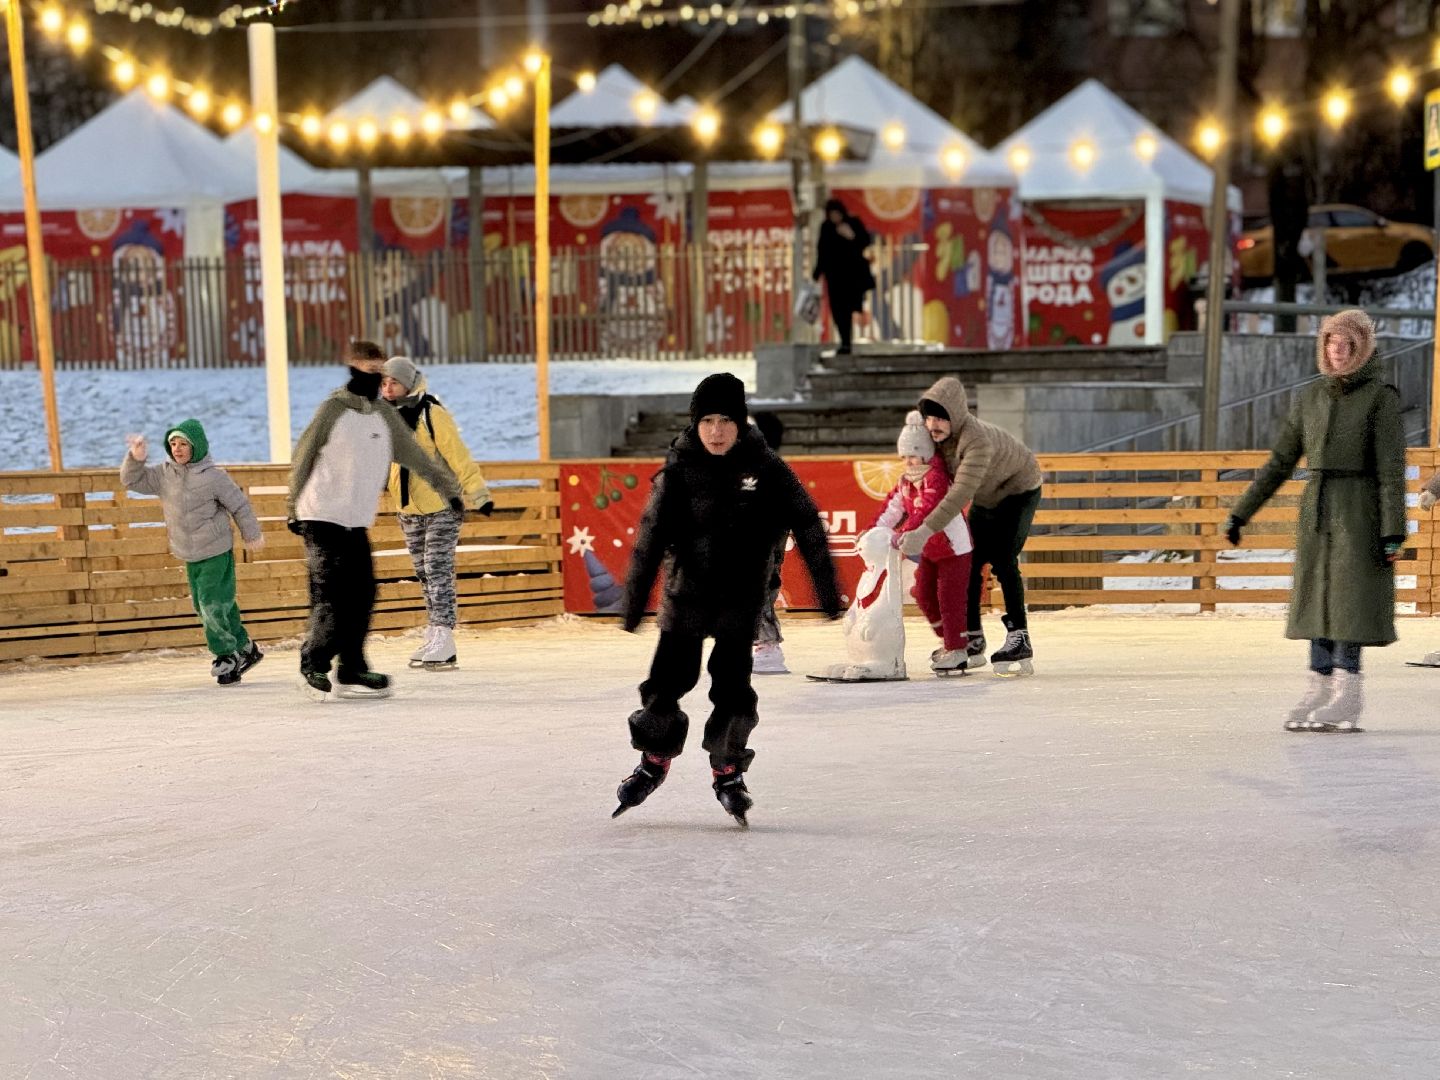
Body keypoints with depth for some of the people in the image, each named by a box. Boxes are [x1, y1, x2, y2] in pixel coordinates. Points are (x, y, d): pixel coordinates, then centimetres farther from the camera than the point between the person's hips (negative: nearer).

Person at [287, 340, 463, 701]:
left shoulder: (385, 416, 10)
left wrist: (448, 489, 9)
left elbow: (416, 457, 13)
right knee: (330, 594, -11)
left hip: (358, 522, 6)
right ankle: (314, 664, 2)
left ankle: (352, 673, 7)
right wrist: (294, 509, 0)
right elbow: (303, 459, -2)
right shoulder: (333, 409, -6)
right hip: (323, 518, -6)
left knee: (362, 594, 1)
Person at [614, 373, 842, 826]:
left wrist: (827, 588, -4)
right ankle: (654, 760, 27)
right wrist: (635, 599, -12)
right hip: (687, 592, 1)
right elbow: (651, 538, -8)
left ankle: (728, 771, 16)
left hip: (741, 596, -1)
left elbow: (807, 527, -3)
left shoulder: (764, 468, -7)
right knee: (668, 678, 3)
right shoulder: (679, 471, -7)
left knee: (732, 684, -4)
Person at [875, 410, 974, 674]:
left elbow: (925, 510, -37)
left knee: (949, 598, -7)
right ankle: (949, 640, 28)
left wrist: (905, 533, -45)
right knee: (924, 594, 13)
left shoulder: (936, 476, -25)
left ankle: (957, 651, 1)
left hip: (953, 547, -9)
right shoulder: (906, 480, 4)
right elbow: (893, 506, 7)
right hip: (929, 549, 9)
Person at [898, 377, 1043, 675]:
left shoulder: (977, 440, -42)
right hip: (986, 500, 8)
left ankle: (1019, 642, -20)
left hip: (1018, 491, -8)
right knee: (970, 562, 2)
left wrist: (925, 532, -57)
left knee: (1003, 561, -21)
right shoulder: (938, 437, -17)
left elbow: (961, 493, -50)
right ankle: (973, 642, 11)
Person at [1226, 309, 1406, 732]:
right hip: (1317, 511, 5)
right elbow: (1280, 462, 12)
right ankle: (1319, 695, 9)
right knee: (1317, 602, 5)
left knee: (1346, 602, -7)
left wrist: (1393, 533, -18)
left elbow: (1392, 470, -11)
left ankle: (1345, 703, -4)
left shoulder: (1381, 397, -6)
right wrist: (1240, 513, 10)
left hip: (1358, 511, -5)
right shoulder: (1312, 396, 9)